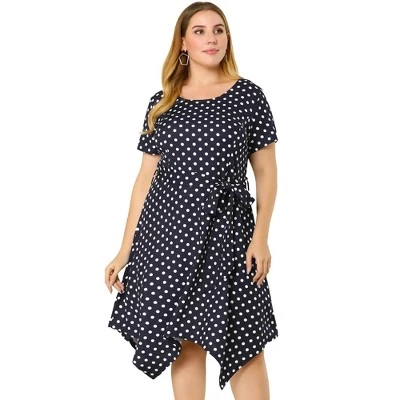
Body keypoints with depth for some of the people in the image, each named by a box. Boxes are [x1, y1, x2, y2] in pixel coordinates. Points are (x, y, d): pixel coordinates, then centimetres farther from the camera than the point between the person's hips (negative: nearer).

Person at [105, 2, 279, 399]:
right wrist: (126, 249, 6)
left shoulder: (248, 95, 1)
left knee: (244, 343, 0)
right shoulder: (161, 102, 7)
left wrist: (261, 236, -8)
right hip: (168, 231, 2)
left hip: (225, 231, -2)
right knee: (185, 341, 6)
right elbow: (146, 177, 9)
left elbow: (266, 172, 3)